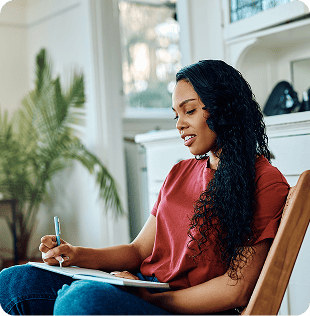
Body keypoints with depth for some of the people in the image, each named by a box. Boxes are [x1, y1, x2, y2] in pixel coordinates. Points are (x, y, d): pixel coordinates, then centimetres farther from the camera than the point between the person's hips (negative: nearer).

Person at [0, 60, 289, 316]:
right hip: (145, 292, 7)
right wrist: (75, 255, -2)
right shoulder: (180, 173, 18)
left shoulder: (265, 182, -4)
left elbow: (236, 290, -10)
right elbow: (139, 251, 15)